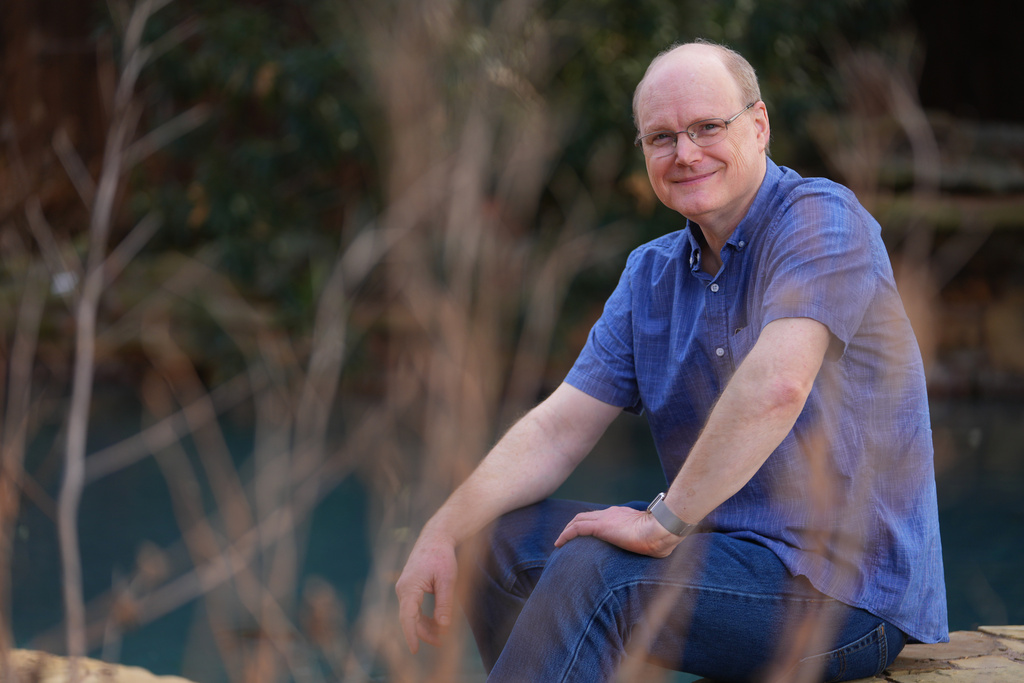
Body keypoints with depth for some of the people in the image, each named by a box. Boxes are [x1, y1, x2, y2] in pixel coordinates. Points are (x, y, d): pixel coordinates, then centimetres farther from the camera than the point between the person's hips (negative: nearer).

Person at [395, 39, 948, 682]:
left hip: (844, 589, -8)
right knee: (497, 540, 6)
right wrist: (444, 531, -8)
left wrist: (665, 522, -24)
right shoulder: (651, 274, 10)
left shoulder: (820, 218, -15)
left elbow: (776, 388, -30)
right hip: (725, 544, 8)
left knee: (596, 572, -27)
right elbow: (558, 430, 6)